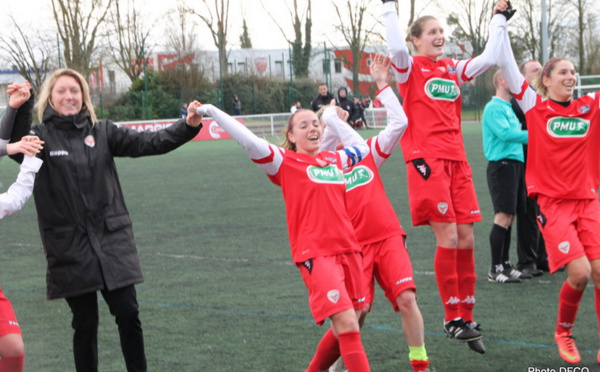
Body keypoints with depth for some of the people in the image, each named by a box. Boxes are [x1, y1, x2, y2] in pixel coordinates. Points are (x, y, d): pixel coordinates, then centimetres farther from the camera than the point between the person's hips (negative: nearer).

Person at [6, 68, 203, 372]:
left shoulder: (101, 132, 6)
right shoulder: (41, 136, 0)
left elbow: (148, 143, -1)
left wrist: (188, 126, -15)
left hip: (112, 240, 2)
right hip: (71, 248, -2)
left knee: (128, 314, -1)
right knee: (85, 323, 6)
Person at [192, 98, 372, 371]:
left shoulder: (333, 160, 15)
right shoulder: (286, 162, -1)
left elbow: (361, 147, 34)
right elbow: (250, 142, -13)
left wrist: (333, 118, 32)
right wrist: (211, 111, -16)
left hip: (348, 249, 6)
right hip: (315, 254, -6)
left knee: (349, 326, 10)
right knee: (346, 324, -17)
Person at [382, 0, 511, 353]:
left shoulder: (454, 69, 16)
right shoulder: (411, 68, -1)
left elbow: (489, 58, 15)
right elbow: (397, 47, -21)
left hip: (457, 159, 6)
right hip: (427, 159, -6)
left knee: (466, 239, 4)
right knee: (448, 238, -10)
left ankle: (467, 317, 12)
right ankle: (452, 318, 0)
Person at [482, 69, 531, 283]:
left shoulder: (509, 108, 20)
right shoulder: (494, 107, -10)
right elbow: (505, 133, -22)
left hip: (515, 164, 9)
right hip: (501, 164, -9)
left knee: (509, 217, 11)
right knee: (503, 216, -12)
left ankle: (505, 265, 16)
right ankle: (495, 270, -9)